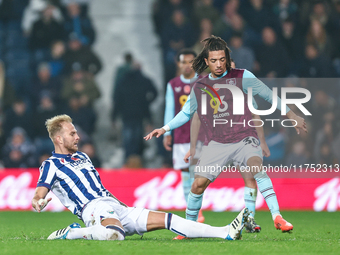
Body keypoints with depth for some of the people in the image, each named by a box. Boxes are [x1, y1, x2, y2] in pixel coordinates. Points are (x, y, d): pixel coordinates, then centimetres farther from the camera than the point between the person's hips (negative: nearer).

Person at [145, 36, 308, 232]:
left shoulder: (242, 77, -2)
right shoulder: (199, 87, 7)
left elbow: (268, 95, 6)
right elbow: (187, 113, 24)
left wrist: (291, 115, 10)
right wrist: (164, 129, 19)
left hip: (244, 139, -3)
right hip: (218, 143, 3)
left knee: (256, 166, -32)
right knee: (198, 184, -7)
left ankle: (277, 217, -37)